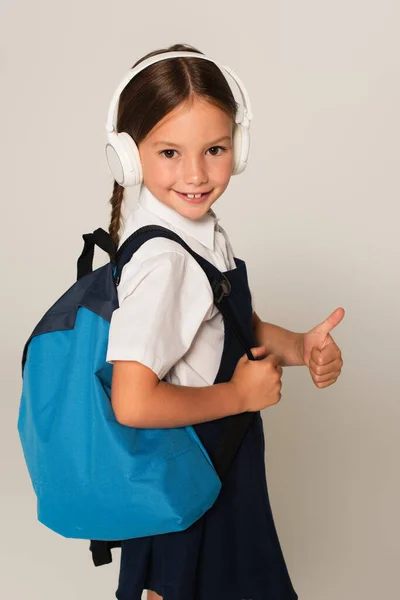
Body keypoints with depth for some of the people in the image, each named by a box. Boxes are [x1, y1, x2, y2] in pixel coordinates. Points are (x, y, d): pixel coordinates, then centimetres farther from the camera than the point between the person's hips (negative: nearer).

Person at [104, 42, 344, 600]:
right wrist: (241, 395, -24)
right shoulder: (162, 259, -32)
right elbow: (133, 403, -37)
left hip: (222, 450, 8)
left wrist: (299, 347, -9)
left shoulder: (201, 225, -4)